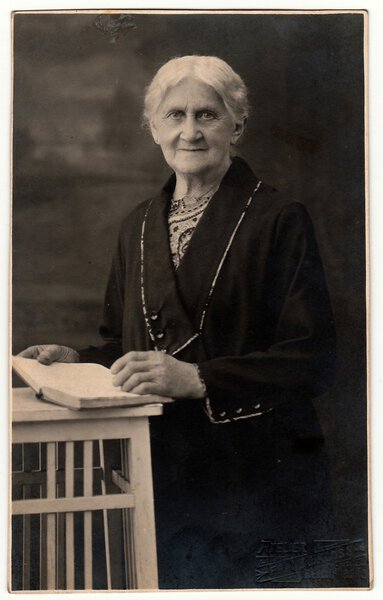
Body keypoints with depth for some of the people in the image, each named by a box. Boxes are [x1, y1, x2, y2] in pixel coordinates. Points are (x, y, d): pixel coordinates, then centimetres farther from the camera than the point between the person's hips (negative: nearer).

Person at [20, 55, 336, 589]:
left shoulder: (278, 220, -7)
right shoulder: (139, 226, 11)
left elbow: (312, 360, -14)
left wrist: (197, 378, -24)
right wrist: (75, 360, -1)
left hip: (256, 484, -4)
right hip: (162, 481, 5)